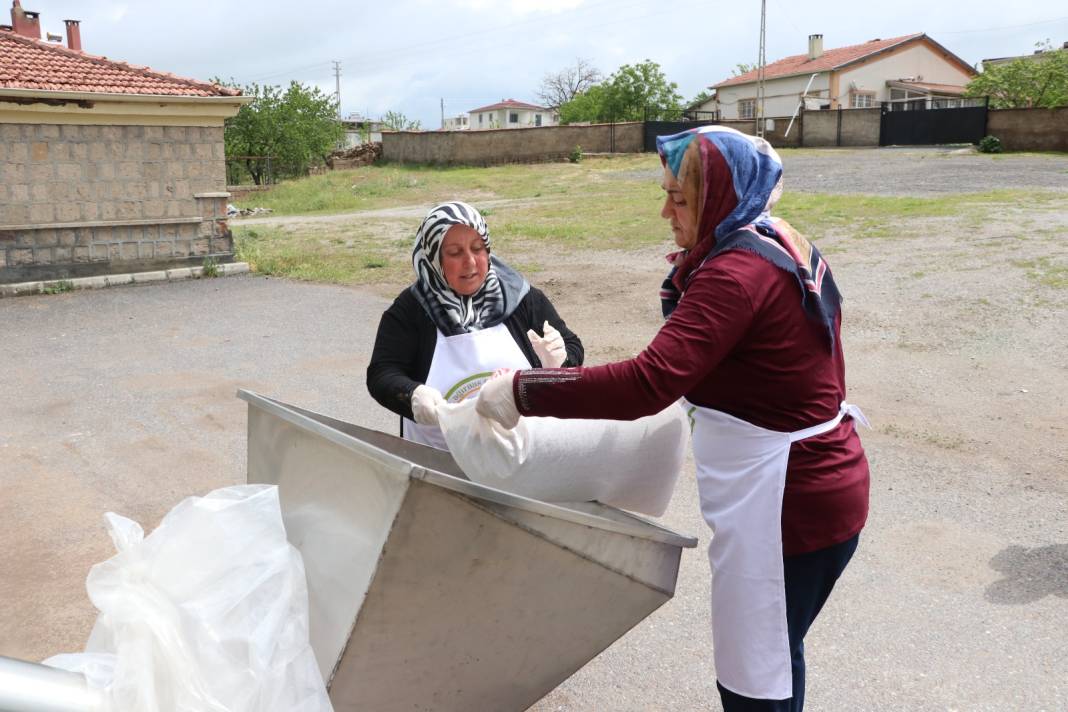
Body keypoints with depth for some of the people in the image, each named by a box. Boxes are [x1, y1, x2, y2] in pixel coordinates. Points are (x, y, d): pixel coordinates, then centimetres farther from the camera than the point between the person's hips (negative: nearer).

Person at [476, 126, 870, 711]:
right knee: (772, 657, 26)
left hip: (790, 502, -10)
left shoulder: (736, 274, -24)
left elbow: (648, 383, -33)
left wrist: (524, 392, -29)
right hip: (818, 481, 10)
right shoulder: (784, 250, 8)